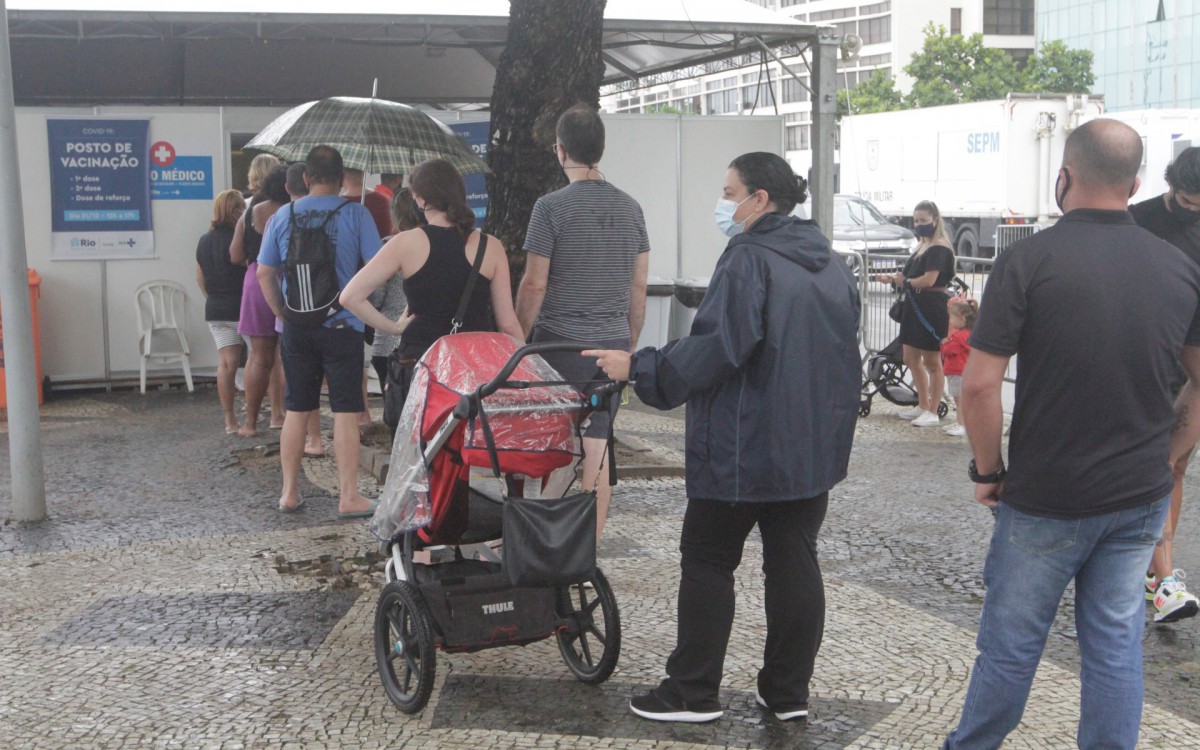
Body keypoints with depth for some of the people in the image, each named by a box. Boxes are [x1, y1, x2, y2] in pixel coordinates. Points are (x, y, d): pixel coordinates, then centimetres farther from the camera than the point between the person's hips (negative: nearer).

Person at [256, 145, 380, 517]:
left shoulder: (283, 217, 3)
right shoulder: (355, 214, -6)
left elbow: (264, 274, 7)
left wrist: (282, 313, 15)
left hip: (296, 328, 4)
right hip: (342, 326, -3)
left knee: (296, 409, 12)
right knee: (345, 411, 1)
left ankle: (289, 492, 19)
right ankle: (349, 497, 2)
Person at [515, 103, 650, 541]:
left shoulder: (551, 207, -8)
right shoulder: (630, 208, 7)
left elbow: (534, 285, -9)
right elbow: (639, 286, 10)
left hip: (560, 344, -4)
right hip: (612, 347, 5)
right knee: (597, 449, 8)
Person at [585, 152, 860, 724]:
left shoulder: (748, 259, -15)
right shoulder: (830, 264, 10)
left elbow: (716, 349, -22)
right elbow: (843, 351, 17)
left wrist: (638, 369, -15)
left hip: (744, 448, -7)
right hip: (816, 446, 8)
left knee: (708, 560, 4)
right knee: (794, 561, 11)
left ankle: (693, 692, 10)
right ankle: (788, 693, 18)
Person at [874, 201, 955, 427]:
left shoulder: (939, 247, -13)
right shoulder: (922, 247, 15)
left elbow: (928, 280, -21)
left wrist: (902, 281, -9)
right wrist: (894, 277, -5)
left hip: (932, 308, -9)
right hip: (915, 307, 9)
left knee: (932, 361, 0)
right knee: (911, 359, 15)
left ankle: (932, 412, 8)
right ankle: (923, 406, 28)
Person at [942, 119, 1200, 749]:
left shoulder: (1029, 260, -13)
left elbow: (980, 384, -16)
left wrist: (988, 472, -4)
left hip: (1045, 499, -4)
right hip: (1141, 497, 4)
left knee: (1011, 643, 10)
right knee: (1116, 643, 13)